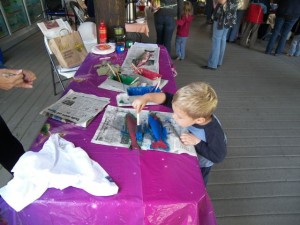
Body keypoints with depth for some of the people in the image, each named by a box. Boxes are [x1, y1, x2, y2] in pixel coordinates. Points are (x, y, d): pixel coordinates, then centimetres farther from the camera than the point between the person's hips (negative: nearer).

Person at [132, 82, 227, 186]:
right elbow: (167, 97, -27)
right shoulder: (191, 110, -33)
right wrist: (146, 97, -42)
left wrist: (197, 142, -36)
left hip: (200, 166, -4)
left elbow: (218, 157, -28)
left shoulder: (214, 133, -43)